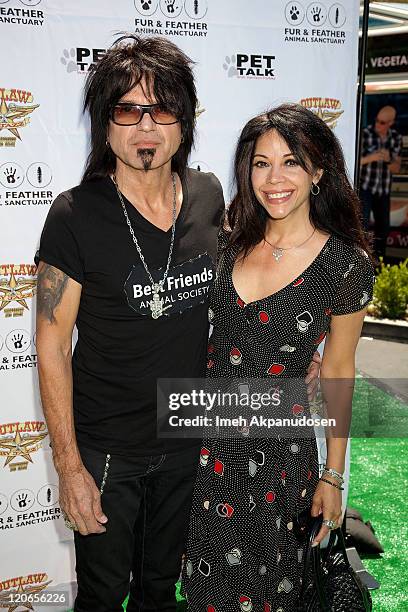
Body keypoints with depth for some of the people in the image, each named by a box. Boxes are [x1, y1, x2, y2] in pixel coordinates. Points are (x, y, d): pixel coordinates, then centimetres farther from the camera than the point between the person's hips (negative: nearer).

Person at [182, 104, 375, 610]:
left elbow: (338, 372, -5)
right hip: (207, 435, 4)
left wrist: (334, 475, 0)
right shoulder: (232, 237, -3)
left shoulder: (348, 265, -13)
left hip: (280, 450, -3)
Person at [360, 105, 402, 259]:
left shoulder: (396, 138, -1)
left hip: (383, 190, 5)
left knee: (383, 228, 12)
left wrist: (388, 159, -21)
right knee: (363, 226, -16)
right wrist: (370, 158, -33)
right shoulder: (365, 134, -14)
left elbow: (396, 168, 0)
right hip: (364, 188, -5)